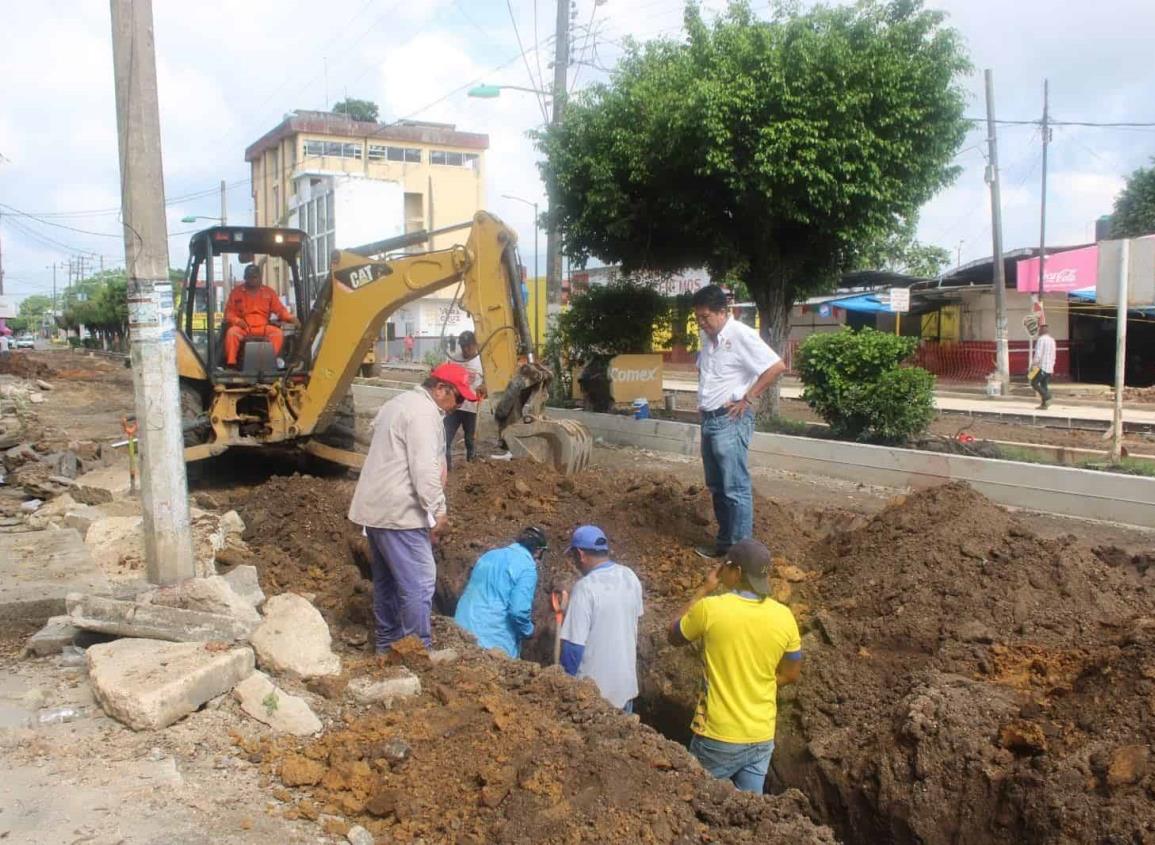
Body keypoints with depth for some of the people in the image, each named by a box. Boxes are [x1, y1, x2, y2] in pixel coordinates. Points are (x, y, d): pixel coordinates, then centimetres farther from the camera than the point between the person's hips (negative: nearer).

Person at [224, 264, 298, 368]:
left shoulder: (268, 292, 11)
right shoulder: (236, 292, 8)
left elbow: (280, 309, 8)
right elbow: (229, 313, 8)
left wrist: (290, 318, -13)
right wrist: (237, 320, -15)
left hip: (263, 327, 1)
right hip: (243, 327, -1)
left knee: (278, 333, -27)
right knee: (232, 332, -33)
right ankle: (230, 363, -34)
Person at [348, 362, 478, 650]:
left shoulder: (398, 404, 18)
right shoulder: (424, 413, -15)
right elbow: (425, 470, -22)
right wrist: (438, 511, -15)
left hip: (376, 507, 11)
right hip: (399, 513, -11)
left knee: (387, 580, 17)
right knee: (418, 583, -6)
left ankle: (387, 644, 27)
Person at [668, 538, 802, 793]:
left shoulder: (709, 608, -17)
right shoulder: (784, 616, -6)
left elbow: (674, 636, 3)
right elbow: (791, 675, 7)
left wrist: (704, 590, 4)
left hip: (718, 736, -3)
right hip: (762, 736, 4)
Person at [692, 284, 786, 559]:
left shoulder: (741, 335, -15)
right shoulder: (706, 336, 10)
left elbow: (777, 367, -19)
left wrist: (748, 398, -16)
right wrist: (703, 399, 13)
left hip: (730, 420, -9)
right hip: (708, 419, 9)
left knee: (735, 488, -6)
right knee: (716, 486, 15)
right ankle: (725, 541, 26)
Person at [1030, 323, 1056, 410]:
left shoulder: (1041, 339, -11)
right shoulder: (1052, 340, 15)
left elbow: (1038, 354, -18)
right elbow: (1053, 355, 20)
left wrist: (1034, 364, -16)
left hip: (1042, 367, -8)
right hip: (1049, 367, 8)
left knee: (1034, 383, -3)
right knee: (1044, 385, 9)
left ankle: (1047, 398, -13)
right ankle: (1044, 404, 6)